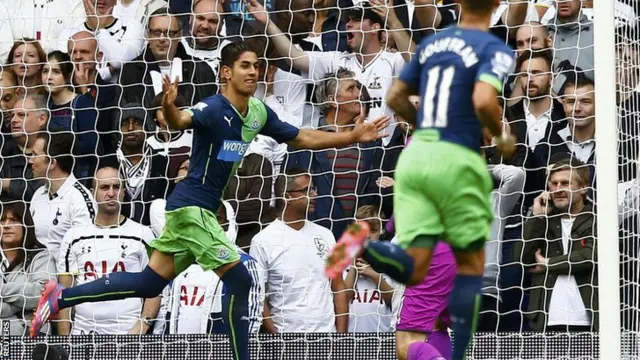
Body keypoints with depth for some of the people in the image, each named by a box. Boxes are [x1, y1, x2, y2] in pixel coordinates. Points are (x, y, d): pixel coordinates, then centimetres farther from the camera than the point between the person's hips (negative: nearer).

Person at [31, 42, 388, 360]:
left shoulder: (259, 112, 4)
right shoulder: (213, 109, -20)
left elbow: (303, 138, 14)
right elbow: (180, 121, -40)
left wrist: (354, 136, 8)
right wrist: (169, 105, -63)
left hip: (201, 208, 9)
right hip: (191, 205, -9)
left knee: (149, 283, 15)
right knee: (239, 279, -13)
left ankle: (61, 297, 23)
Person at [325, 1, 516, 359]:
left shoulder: (431, 43, 15)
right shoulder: (494, 49, -4)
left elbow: (396, 97, 20)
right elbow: (483, 101, -21)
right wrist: (503, 137, -3)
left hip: (415, 154, 5)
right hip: (456, 160, -5)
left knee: (413, 269, -1)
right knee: (471, 264, 12)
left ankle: (364, 247, -30)